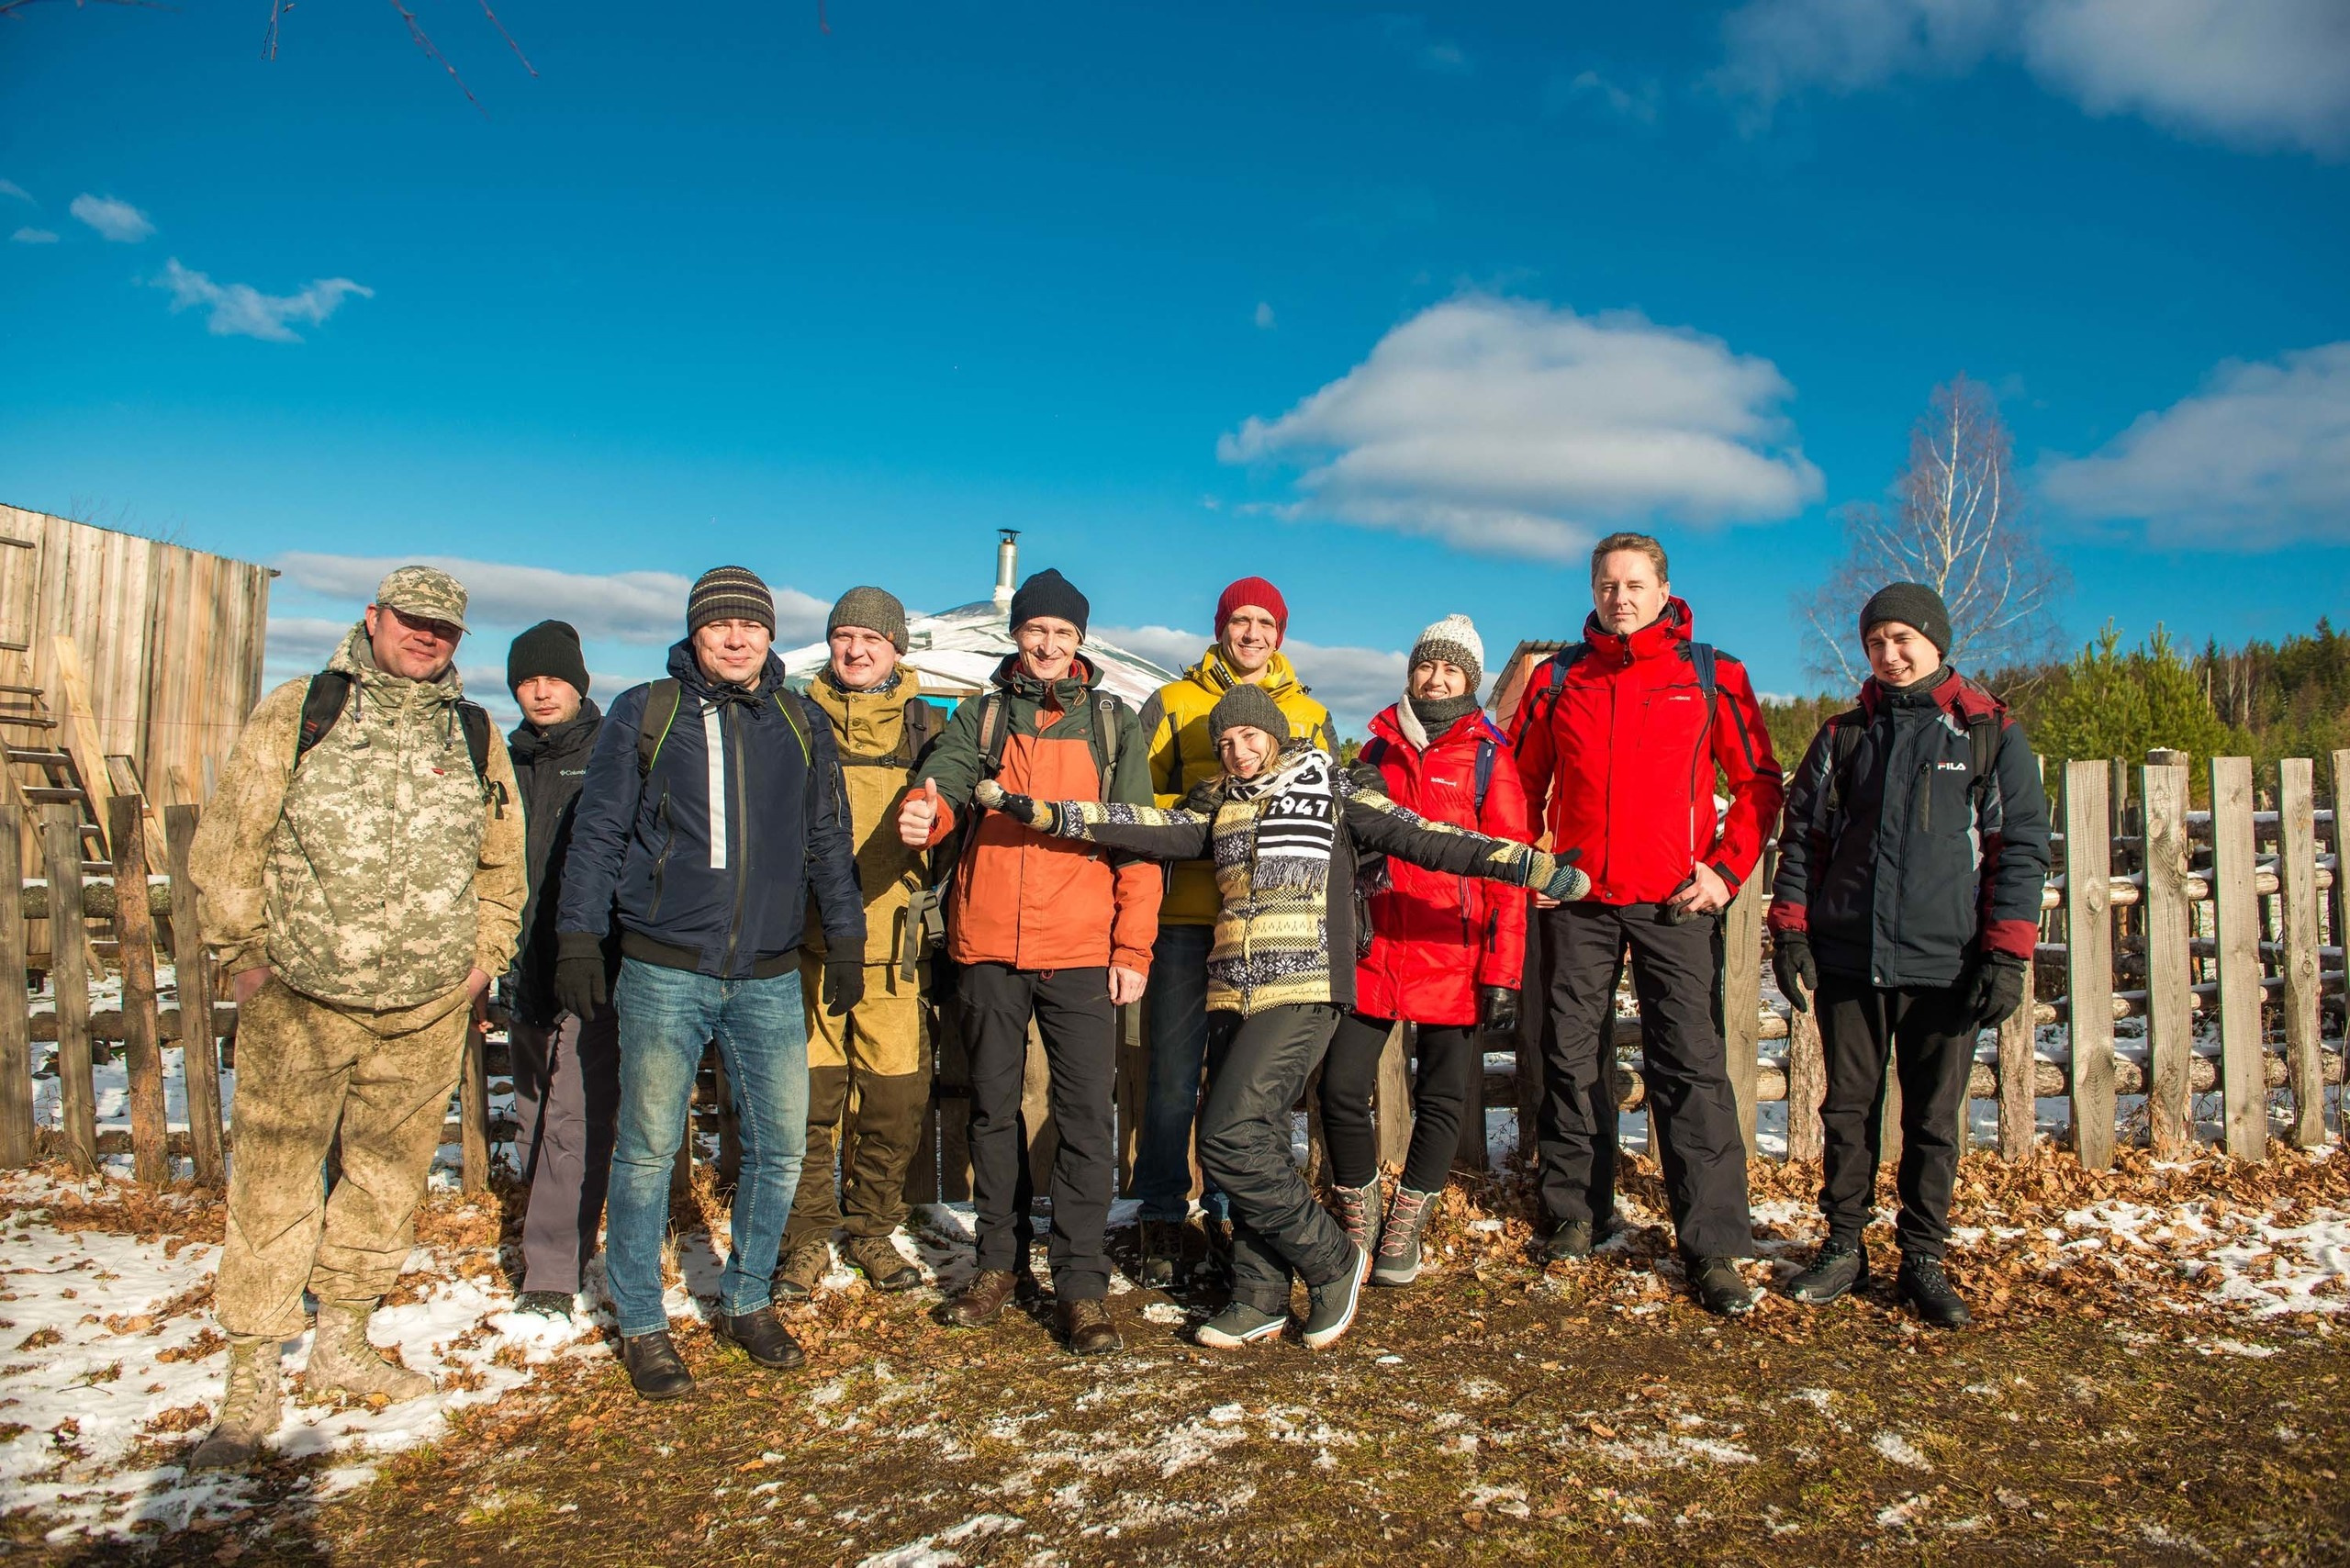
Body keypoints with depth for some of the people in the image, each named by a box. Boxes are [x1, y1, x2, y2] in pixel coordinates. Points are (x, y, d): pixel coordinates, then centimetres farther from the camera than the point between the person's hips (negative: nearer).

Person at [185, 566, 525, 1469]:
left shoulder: (475, 736, 9)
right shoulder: (297, 715, 1)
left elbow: (503, 861, 16)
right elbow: (228, 842, 2)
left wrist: (483, 956, 10)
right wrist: (242, 953, -1)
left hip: (428, 1010, 3)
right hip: (298, 1002, -3)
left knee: (390, 1177, 12)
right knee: (274, 1184, -1)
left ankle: (342, 1342, 29)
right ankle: (252, 1382, 12)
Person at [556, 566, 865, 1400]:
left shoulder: (801, 726, 10)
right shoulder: (643, 713, 3)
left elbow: (828, 841, 15)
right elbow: (598, 831, 4)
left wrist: (845, 940, 12)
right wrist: (578, 939, -1)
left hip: (770, 977, 3)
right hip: (663, 970, -2)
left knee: (780, 1146, 6)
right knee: (648, 1150, 4)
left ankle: (746, 1300, 25)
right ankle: (641, 1323, 19)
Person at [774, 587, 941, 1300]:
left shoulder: (926, 729, 10)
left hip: (893, 944, 1)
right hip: (811, 943, 0)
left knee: (895, 1097, 3)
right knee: (809, 1094, 0)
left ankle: (872, 1229, 21)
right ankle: (807, 1236, 16)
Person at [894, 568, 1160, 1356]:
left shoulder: (1112, 722, 8)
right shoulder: (981, 715, 11)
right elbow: (945, 782, -6)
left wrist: (1133, 948, -3)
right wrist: (923, 813, -31)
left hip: (1081, 951, -1)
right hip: (988, 945, 2)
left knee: (1086, 1115, -3)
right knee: (993, 1108, 11)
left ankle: (1081, 1283, 7)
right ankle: (1000, 1262, 26)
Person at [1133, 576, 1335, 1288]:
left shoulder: (1310, 714, 15)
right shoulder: (1172, 704, 10)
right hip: (1189, 915, -1)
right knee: (1173, 1074, 0)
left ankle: (1228, 1215, 20)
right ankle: (1163, 1220, 12)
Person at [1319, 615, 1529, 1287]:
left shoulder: (1487, 757, 2)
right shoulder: (1377, 751, 12)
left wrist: (1503, 974, -8)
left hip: (1454, 961, -2)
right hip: (1373, 952, 3)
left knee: (1442, 1100, 6)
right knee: (1342, 1087, -2)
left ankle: (1404, 1228, 24)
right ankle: (1359, 1221, 19)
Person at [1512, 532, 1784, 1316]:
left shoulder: (1711, 674, 2)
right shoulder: (1558, 678, 8)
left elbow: (1760, 781, 6)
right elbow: (1521, 780, 16)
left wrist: (1728, 869, -3)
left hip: (1675, 901, -2)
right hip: (1578, 900, 3)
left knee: (1691, 1067, -5)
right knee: (1572, 1060, 9)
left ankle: (1714, 1247, 1)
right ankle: (1577, 1212, 25)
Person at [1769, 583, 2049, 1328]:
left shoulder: (1991, 733, 3)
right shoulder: (1843, 734, 10)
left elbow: (2022, 847, 0)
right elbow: (1802, 837, 10)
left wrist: (2007, 954, -8)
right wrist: (1789, 931, 1)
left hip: (1946, 963, -2)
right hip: (1846, 959, 2)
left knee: (1934, 1119, 7)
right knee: (1848, 1108, 10)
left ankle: (1922, 1258, 19)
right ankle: (1843, 1245, 22)